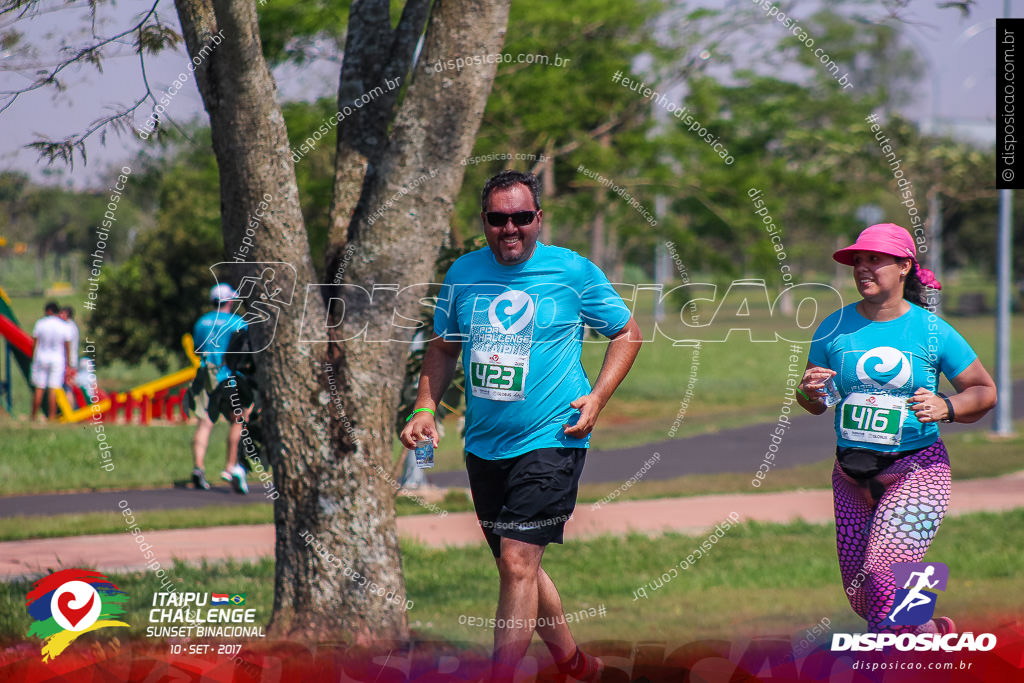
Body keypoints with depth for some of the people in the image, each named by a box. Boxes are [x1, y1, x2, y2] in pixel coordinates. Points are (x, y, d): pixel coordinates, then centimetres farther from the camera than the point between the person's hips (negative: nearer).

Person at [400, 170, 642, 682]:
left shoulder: (573, 271, -5)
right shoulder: (463, 274, 5)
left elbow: (627, 333, 6)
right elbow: (444, 347, 19)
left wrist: (597, 398, -6)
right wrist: (425, 409, 5)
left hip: (551, 441, -5)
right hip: (484, 445, 5)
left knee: (517, 563, -16)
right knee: (517, 566, 14)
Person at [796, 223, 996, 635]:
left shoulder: (933, 332, -5)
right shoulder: (835, 327, 3)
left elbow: (985, 392, 2)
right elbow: (814, 404, 12)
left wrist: (945, 408, -18)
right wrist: (809, 391, -13)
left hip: (917, 470, -4)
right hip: (852, 474, 5)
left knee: (883, 574, -23)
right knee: (860, 595, 9)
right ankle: (929, 632, 35)